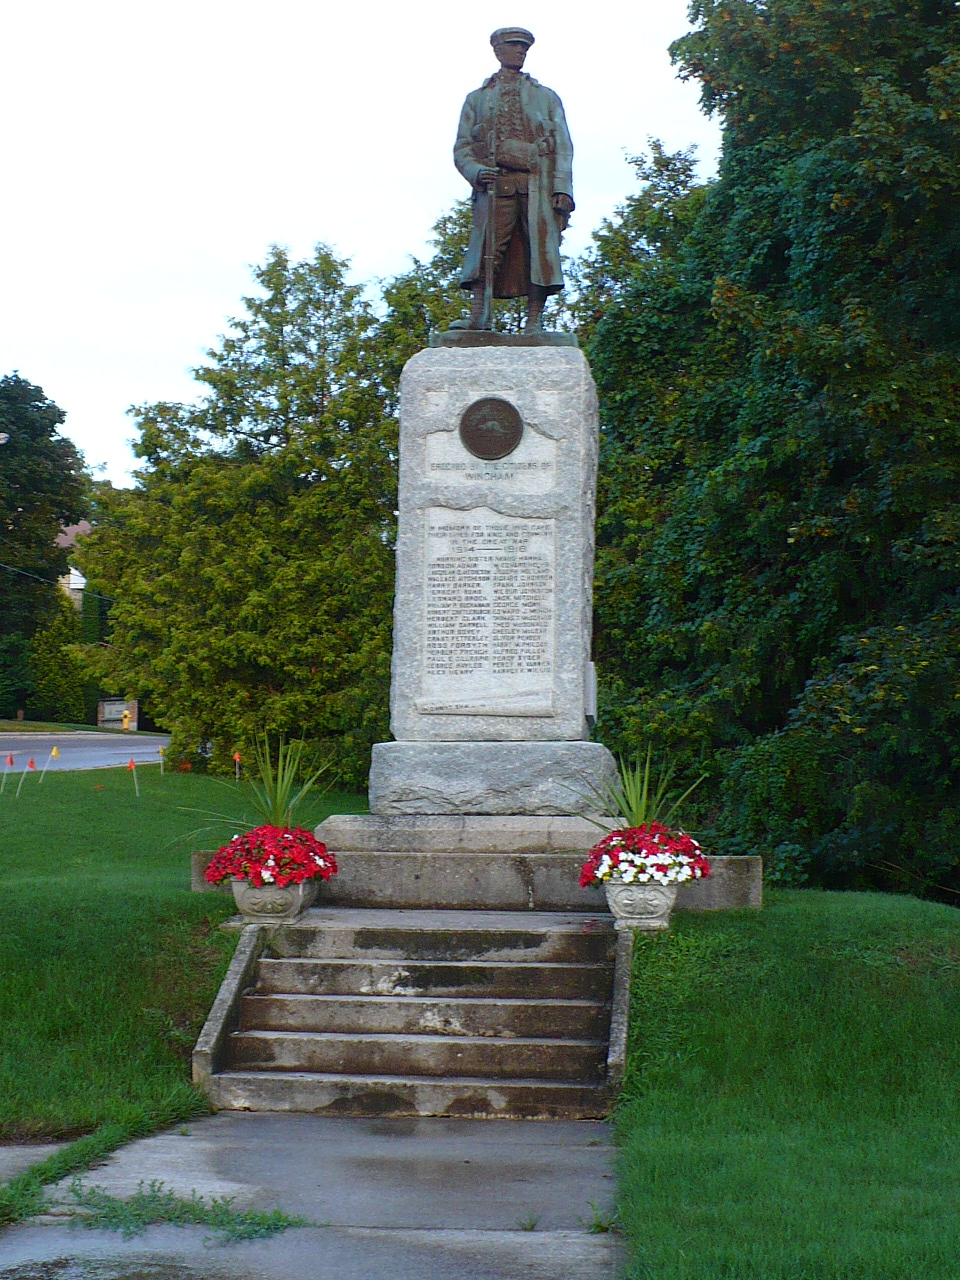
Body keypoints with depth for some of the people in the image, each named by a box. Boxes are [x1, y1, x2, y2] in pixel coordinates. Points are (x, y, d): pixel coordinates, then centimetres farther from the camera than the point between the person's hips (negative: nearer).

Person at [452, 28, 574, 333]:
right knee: (486, 248, -15)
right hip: (494, 183, 0)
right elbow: (462, 147, 13)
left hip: (538, 185, 1)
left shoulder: (546, 97, 24)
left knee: (539, 248, -10)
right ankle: (479, 315, -22)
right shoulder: (477, 98, 23)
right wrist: (476, 171, -10)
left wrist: (563, 189, -3)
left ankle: (534, 322, -12)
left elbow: (563, 147, 13)